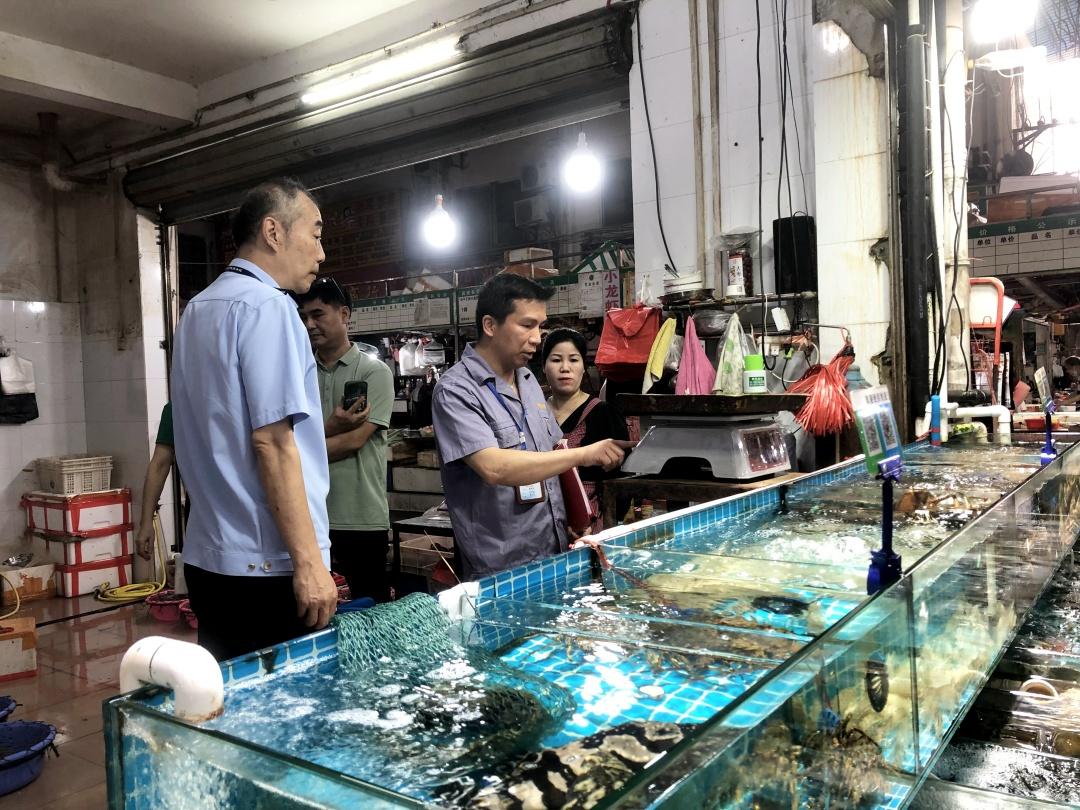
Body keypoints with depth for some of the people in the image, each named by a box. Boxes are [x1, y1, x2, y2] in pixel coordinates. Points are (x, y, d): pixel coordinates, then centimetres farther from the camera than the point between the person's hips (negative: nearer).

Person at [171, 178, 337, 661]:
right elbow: (273, 444, -20)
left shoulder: (198, 308, 15)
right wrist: (309, 561, -18)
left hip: (208, 557, 9)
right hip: (267, 564, -9)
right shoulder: (266, 306, -14)